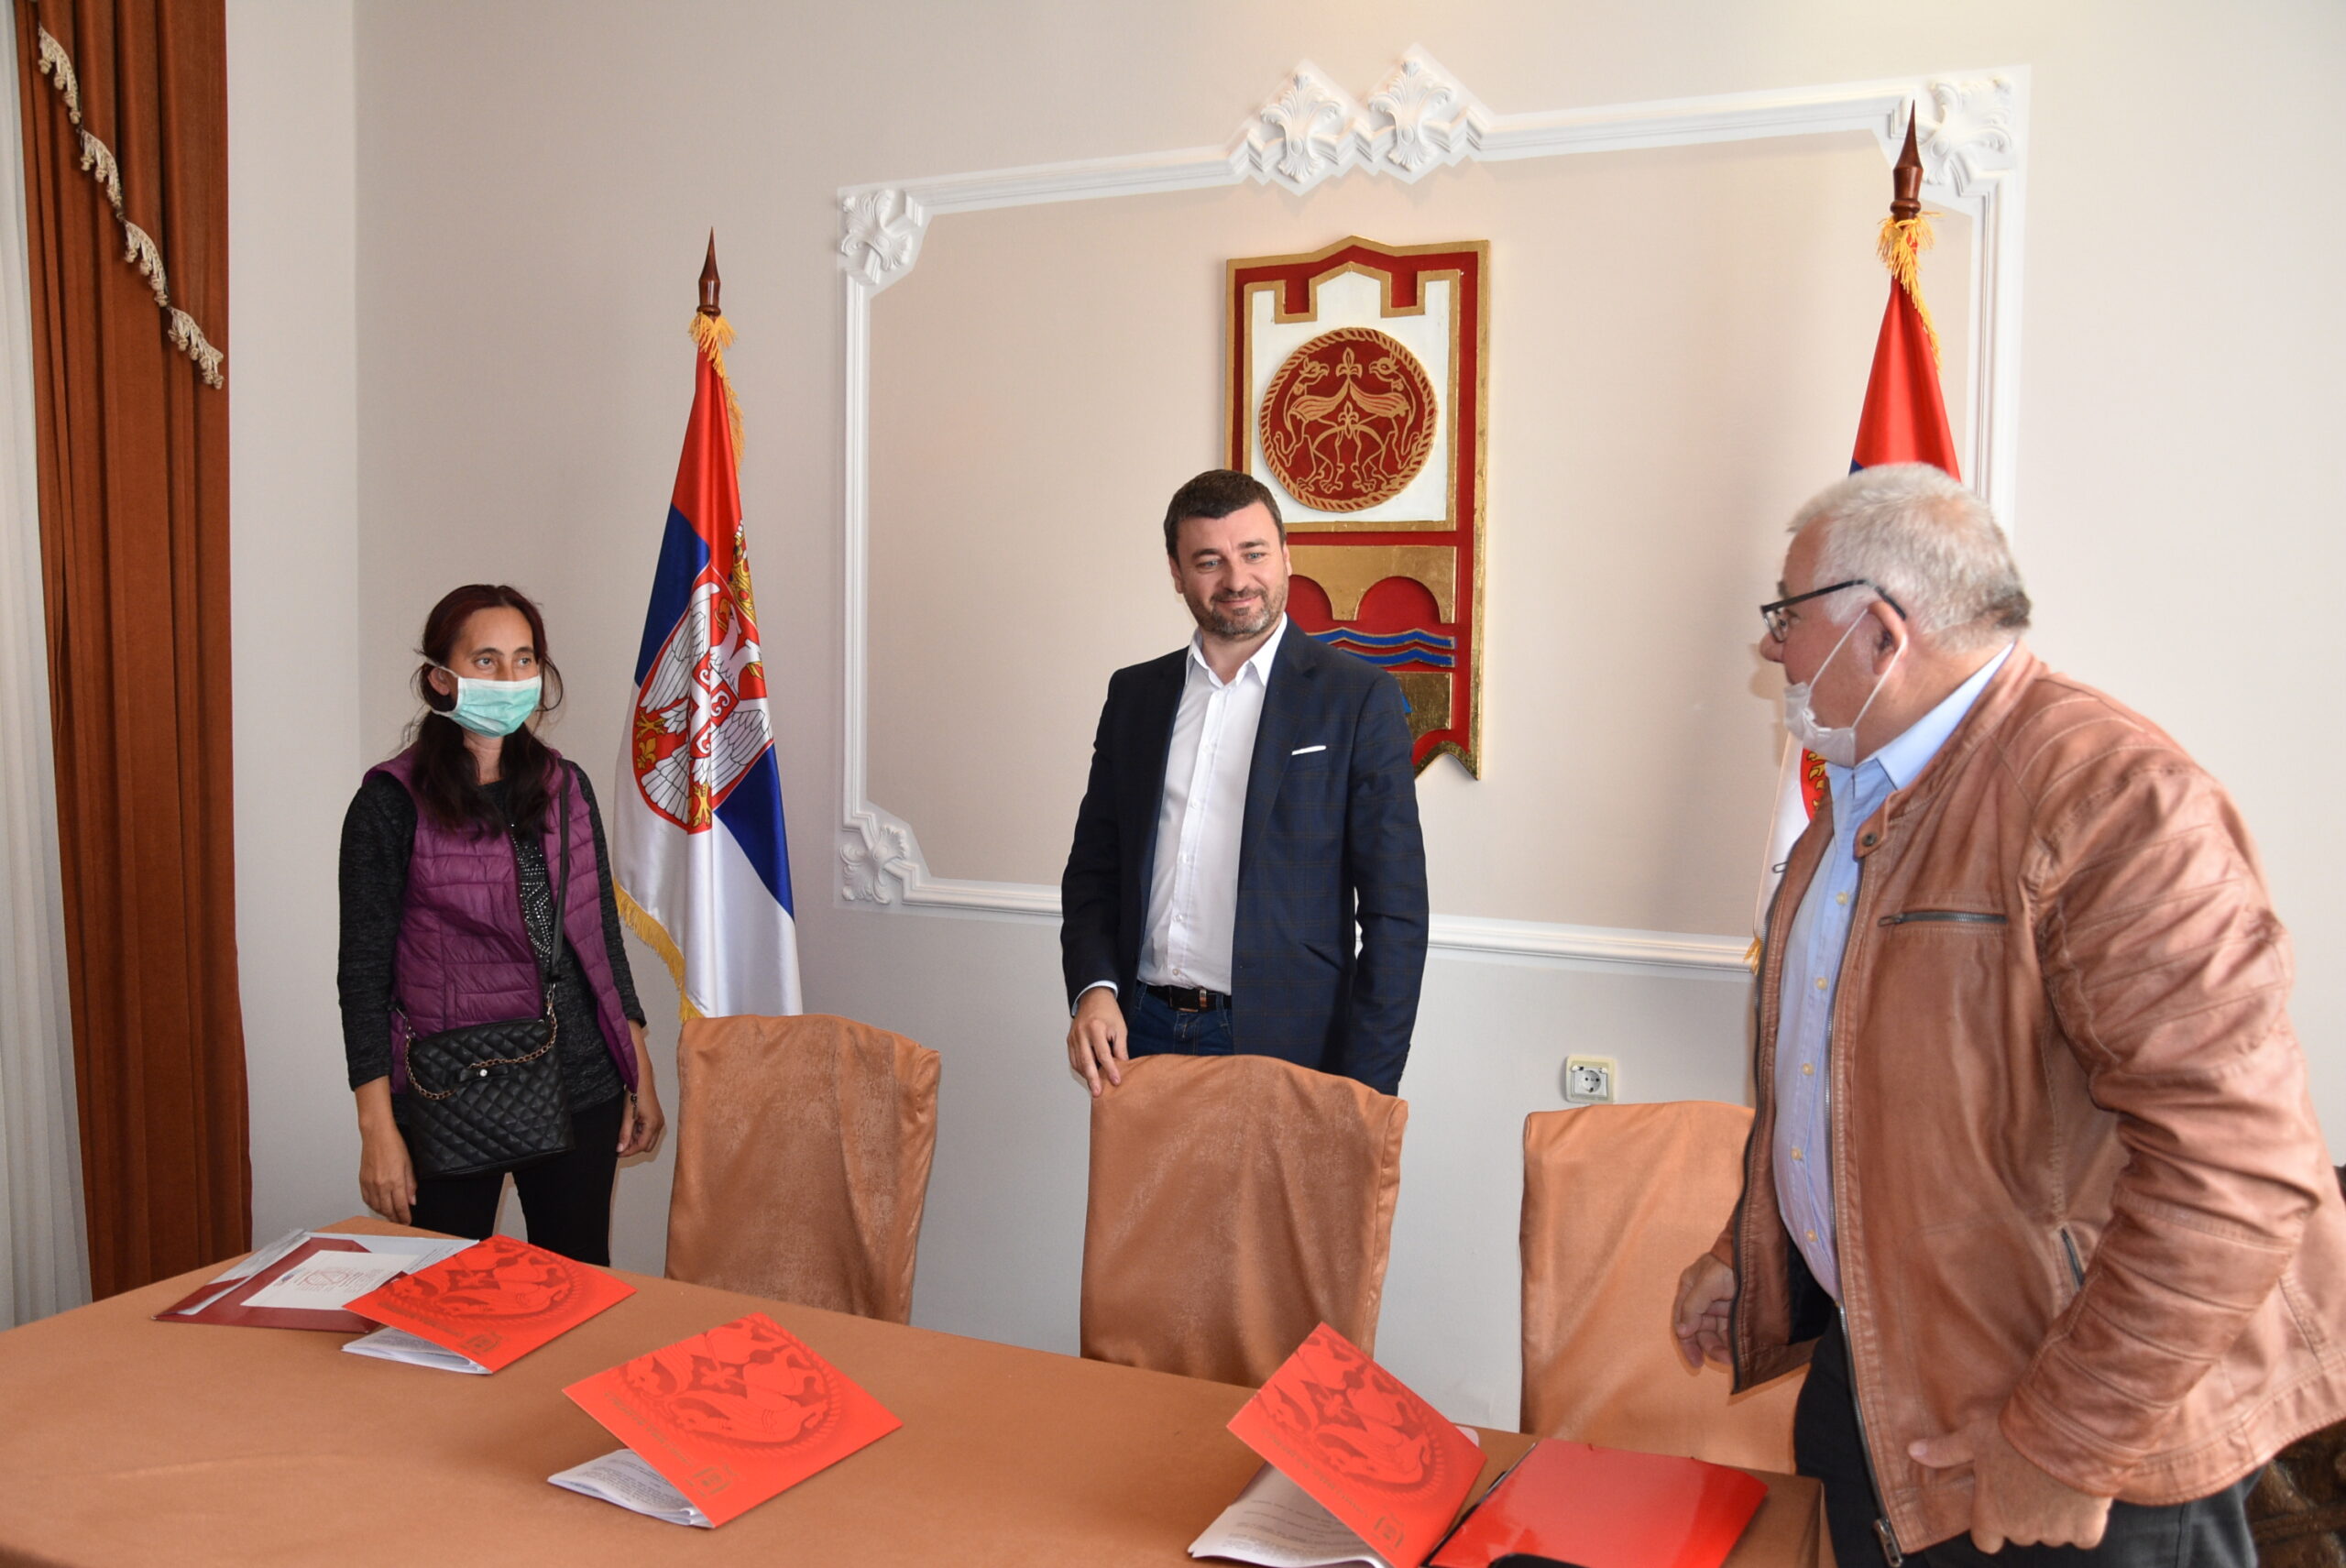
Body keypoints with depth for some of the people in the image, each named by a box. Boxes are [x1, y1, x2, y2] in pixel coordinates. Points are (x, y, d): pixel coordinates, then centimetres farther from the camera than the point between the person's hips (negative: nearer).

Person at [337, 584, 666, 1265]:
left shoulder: (567, 788, 6)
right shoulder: (391, 803, -6)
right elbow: (364, 971, -6)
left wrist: (639, 1073, 11)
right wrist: (378, 1130, -11)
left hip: (581, 1086, 4)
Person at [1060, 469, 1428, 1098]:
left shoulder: (1359, 698, -3)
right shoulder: (1134, 693, 10)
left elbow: (1395, 915, -6)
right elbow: (1093, 869, 14)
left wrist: (1364, 1094, -12)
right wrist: (1093, 988, -4)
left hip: (1285, 1046, -3)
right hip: (1141, 1038, 4)